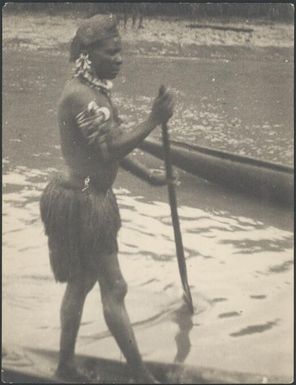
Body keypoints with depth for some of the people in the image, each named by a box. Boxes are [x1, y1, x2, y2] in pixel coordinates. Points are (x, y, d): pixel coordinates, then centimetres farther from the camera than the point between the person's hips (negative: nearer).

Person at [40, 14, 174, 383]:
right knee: (114, 288, -2)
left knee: (81, 283, 18)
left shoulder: (93, 90, 10)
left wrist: (146, 174, 21)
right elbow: (111, 149, -27)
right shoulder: (80, 95, -22)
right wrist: (154, 120, -22)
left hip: (90, 199, 10)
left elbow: (108, 143, 19)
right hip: (81, 203, -10)